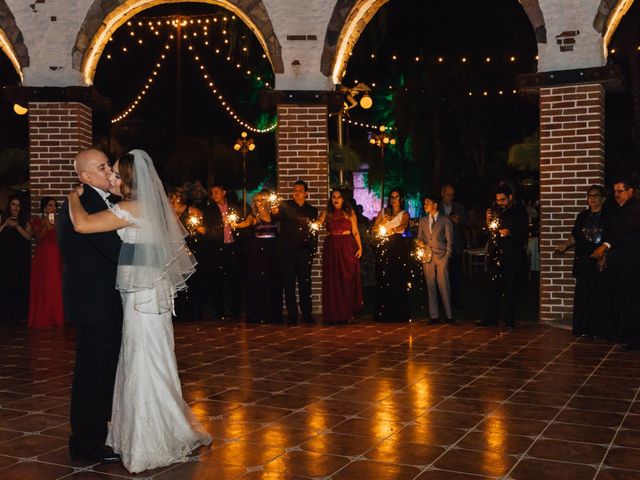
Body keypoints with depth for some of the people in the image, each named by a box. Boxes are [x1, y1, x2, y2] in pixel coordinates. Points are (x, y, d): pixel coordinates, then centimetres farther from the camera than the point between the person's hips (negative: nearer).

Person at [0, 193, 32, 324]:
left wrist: (17, 226, -13)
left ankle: (18, 315, 0)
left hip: (21, 259, 0)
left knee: (20, 286, -4)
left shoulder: (24, 222, 8)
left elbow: (29, 237, -5)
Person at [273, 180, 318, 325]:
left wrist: (313, 248, 5)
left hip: (304, 252, 1)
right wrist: (275, 213, -34)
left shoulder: (312, 210, 12)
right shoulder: (285, 205, 6)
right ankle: (292, 315, 7)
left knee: (305, 283, 3)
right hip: (286, 251, -1)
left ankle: (306, 314, 12)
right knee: (288, 284, 1)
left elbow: (314, 230, 16)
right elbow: (279, 217, -12)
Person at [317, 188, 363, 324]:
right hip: (331, 248, 1)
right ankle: (333, 314, 9)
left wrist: (360, 247, -7)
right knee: (332, 282, 2)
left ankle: (349, 313, 9)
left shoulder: (349, 213, 6)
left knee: (348, 281, 1)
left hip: (347, 248, -1)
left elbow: (355, 232, 3)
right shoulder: (326, 213, 9)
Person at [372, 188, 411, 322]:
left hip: (398, 247, -3)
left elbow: (403, 225, -14)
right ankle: (384, 314, 2)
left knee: (398, 280, -6)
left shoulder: (404, 214, 7)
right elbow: (374, 229, 12)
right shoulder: (383, 212, 17)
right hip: (384, 247, 3)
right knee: (383, 280, -3)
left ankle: (399, 314, -1)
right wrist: (382, 223, -7)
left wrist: (393, 229, -32)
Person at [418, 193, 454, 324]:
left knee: (443, 286, -7)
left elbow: (449, 240, 4)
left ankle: (449, 316, -2)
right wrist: (420, 242, -3)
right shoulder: (423, 221, 17)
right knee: (431, 287, 2)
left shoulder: (445, 220, 7)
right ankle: (434, 316, 5)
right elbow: (419, 237, 20)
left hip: (441, 256, -3)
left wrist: (447, 256, -4)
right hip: (427, 257, 3)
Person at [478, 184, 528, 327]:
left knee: (512, 289, 2)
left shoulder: (519, 212, -2)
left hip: (513, 257, -4)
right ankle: (490, 318, 10)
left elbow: (523, 233, -6)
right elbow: (489, 232, 15)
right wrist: (488, 221, -4)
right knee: (492, 287, 3)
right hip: (496, 255, 4)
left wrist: (510, 233, -22)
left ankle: (509, 320, 11)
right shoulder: (496, 210, 11)